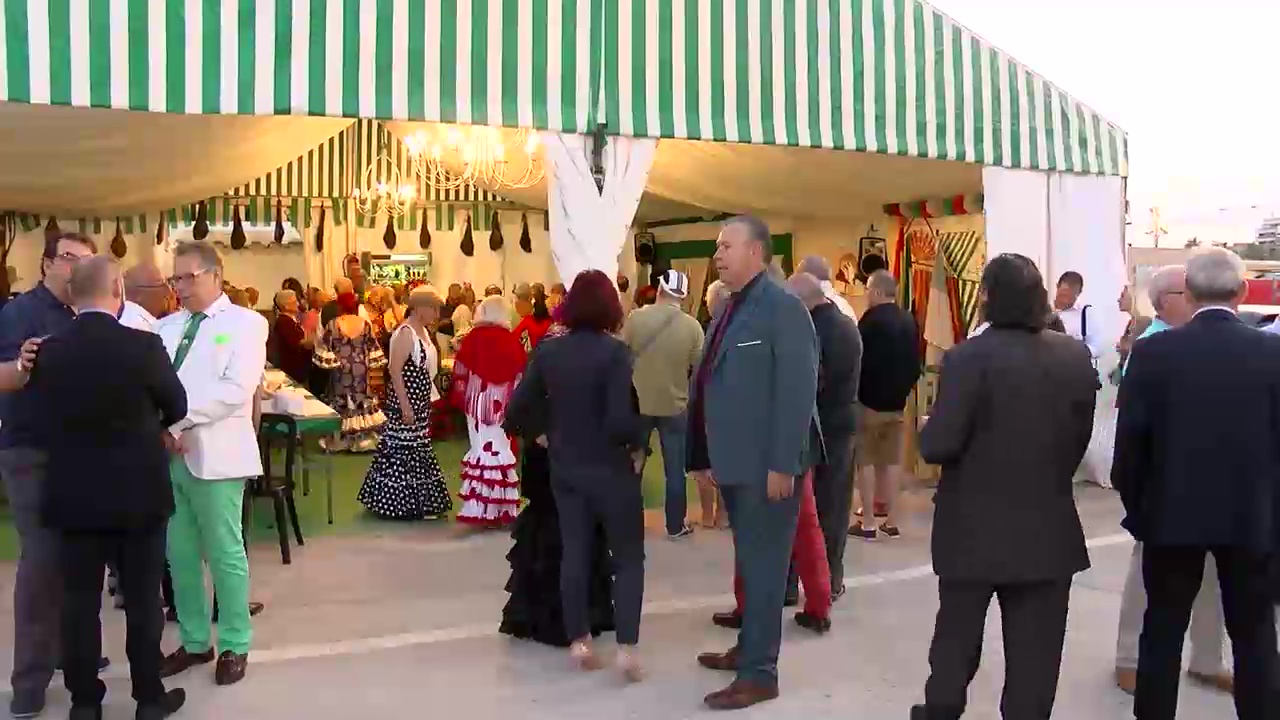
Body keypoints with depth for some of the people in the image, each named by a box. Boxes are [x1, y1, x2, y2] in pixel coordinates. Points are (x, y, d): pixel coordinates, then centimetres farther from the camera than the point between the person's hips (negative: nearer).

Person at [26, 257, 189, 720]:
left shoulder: (48, 352, -7)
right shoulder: (143, 346, -15)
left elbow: (42, 425, 4)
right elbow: (177, 408, -1)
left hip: (72, 495, 2)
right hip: (138, 492, -2)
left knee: (79, 601, 12)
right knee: (143, 599, 9)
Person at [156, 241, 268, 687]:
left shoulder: (245, 323, -2)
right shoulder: (166, 326, 15)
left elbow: (236, 390, -14)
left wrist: (180, 417, -18)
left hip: (214, 454, -5)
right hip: (167, 453, 6)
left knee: (224, 554, 2)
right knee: (179, 554, 12)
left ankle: (234, 646, 16)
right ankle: (194, 641, 27)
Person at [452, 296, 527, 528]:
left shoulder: (473, 337, -3)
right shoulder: (512, 340, -2)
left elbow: (461, 372, -1)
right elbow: (521, 375, 0)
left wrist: (461, 398, 9)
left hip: (478, 401, 0)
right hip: (503, 404, 0)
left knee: (482, 449, 3)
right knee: (501, 451, 5)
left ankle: (480, 509, 2)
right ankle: (499, 508, 9)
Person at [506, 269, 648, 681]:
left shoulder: (548, 351, -2)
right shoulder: (614, 351, -17)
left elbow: (517, 411, -1)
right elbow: (620, 419, -26)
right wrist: (639, 442, -7)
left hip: (565, 469, 5)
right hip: (611, 469, -5)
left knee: (574, 553, 15)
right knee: (628, 556, 8)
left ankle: (579, 642, 21)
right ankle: (627, 647, 2)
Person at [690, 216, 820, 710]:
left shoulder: (783, 308, -13)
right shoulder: (728, 310, 13)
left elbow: (798, 392, -19)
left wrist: (783, 465, -22)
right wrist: (706, 456, 14)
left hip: (766, 466, -8)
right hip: (734, 462, 8)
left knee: (763, 565, 2)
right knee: (748, 562, 20)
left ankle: (759, 673, 13)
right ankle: (748, 649, 35)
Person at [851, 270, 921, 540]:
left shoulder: (871, 320, -16)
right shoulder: (908, 321, 6)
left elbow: (858, 359, -14)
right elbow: (915, 363, 10)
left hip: (870, 400, -6)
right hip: (896, 401, 7)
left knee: (866, 461, 1)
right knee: (891, 460, 11)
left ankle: (868, 523, 2)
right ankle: (891, 520, 16)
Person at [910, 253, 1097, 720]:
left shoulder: (968, 358, -18)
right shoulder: (1076, 358, -2)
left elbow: (939, 445, -18)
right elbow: (1081, 437, 6)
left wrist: (927, 433, 4)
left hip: (975, 525, -3)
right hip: (1049, 526, 3)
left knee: (958, 632, 15)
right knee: (1035, 644, 11)